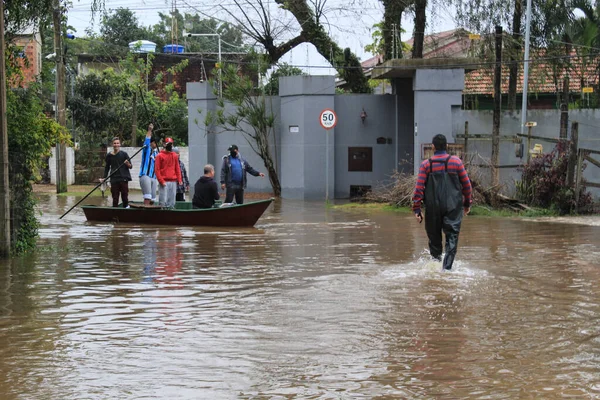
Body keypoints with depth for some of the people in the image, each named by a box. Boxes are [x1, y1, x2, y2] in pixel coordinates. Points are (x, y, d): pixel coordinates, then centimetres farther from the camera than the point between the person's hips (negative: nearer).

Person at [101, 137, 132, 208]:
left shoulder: (124, 154, 1)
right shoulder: (109, 156, 6)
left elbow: (130, 166, 2)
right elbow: (107, 167, 16)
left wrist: (128, 164, -21)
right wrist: (104, 178, 8)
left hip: (123, 178, -2)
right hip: (114, 180, 2)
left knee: (124, 196, -2)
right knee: (115, 198, 2)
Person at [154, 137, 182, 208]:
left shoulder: (175, 156, 16)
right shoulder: (160, 156, 1)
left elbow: (177, 169, 16)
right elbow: (157, 170, -3)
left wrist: (179, 180, 3)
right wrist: (161, 181, -12)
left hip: (173, 182, 5)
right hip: (164, 182, -5)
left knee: (172, 202, 5)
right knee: (163, 201, -10)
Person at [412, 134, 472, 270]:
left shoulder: (426, 164, -1)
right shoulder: (456, 161, 1)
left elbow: (419, 187, -5)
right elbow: (466, 184, 5)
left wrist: (416, 209, -3)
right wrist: (467, 203, 17)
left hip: (433, 208, 1)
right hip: (453, 207, -1)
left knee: (434, 236, 15)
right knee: (452, 237, 0)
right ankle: (447, 266, -11)